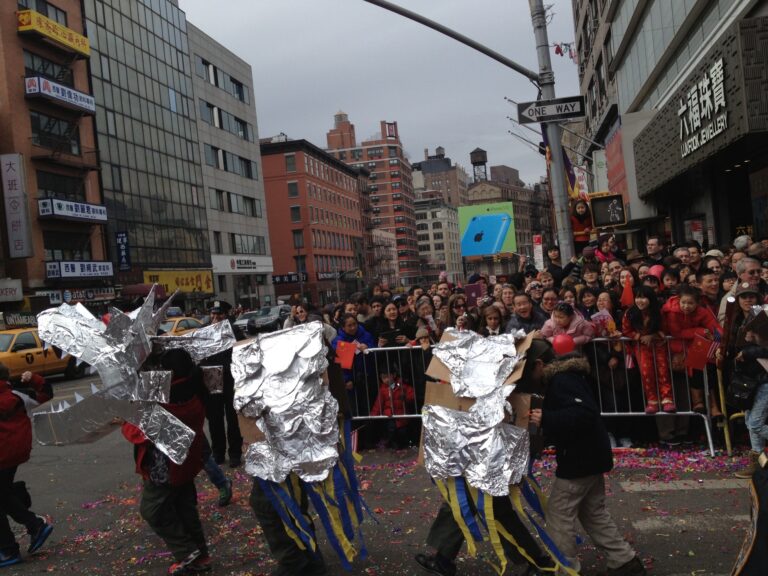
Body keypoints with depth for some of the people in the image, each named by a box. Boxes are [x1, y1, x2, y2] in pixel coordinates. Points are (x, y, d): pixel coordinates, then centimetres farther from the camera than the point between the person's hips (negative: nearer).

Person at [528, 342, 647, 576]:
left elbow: (586, 413, -33)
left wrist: (546, 419, -34)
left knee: (558, 514, 1)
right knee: (594, 513, 19)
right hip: (589, 456, 10)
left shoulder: (562, 381, -21)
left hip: (579, 459, -10)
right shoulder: (563, 376, 11)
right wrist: (544, 417, 11)